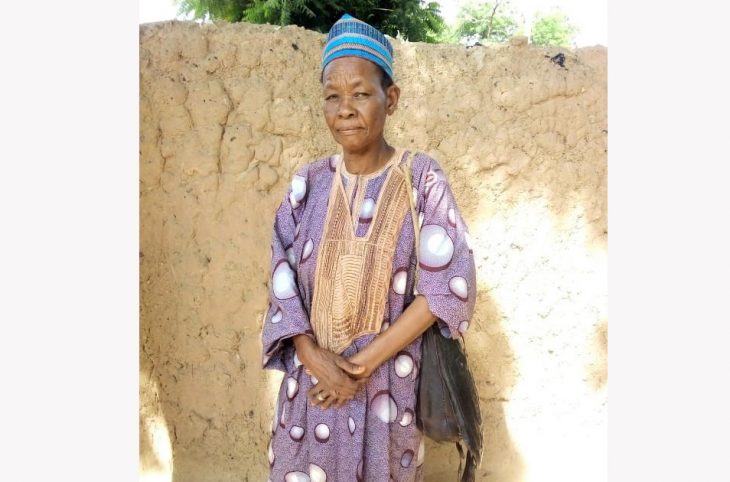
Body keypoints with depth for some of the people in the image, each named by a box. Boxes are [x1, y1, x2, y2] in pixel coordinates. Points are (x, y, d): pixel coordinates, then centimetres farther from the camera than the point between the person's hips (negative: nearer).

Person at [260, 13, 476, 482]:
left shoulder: (422, 178, -8)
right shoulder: (309, 183, -1)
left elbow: (450, 284, -14)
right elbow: (282, 280, -1)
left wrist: (366, 362, -16)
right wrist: (316, 360, -16)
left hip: (388, 382, -2)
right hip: (312, 378, 3)